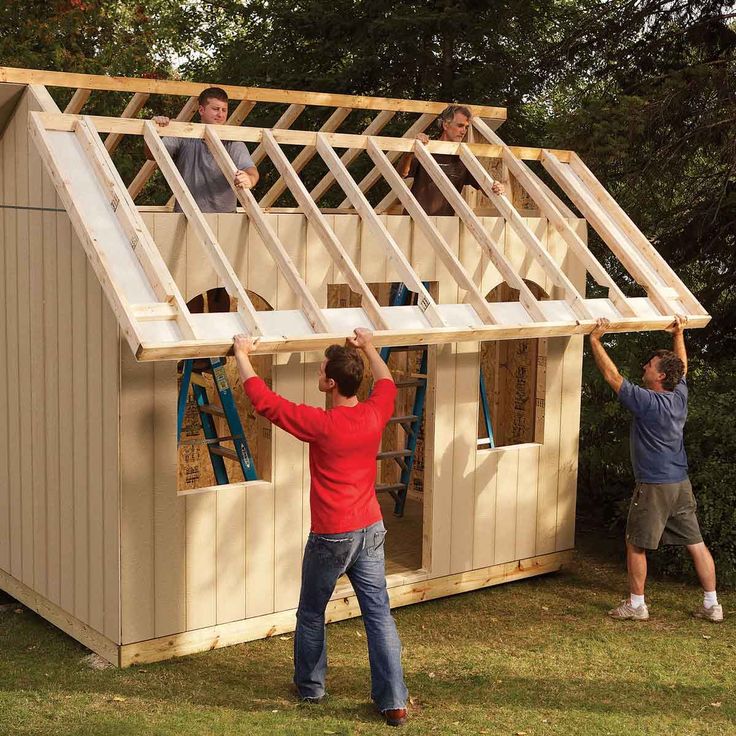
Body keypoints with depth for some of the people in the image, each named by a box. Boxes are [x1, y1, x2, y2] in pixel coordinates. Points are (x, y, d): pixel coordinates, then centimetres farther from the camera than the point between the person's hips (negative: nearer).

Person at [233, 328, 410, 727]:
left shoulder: (322, 424, -21)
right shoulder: (375, 414, -6)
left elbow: (264, 400, -14)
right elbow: (387, 384, 19)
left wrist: (242, 355, -3)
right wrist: (369, 348, 32)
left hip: (331, 537, -5)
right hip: (371, 530, 5)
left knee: (311, 614, 16)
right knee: (379, 613, 6)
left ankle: (310, 686, 32)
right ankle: (393, 700, 7)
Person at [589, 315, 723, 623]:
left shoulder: (647, 402, -18)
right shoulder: (680, 395, 1)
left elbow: (611, 375, -16)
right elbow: (682, 366, 22)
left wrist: (595, 340, -11)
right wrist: (678, 334, 29)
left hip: (654, 486, -7)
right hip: (681, 483, 7)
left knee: (636, 545, 7)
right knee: (695, 543, 9)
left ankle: (636, 604, 14)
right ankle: (712, 605, 13)